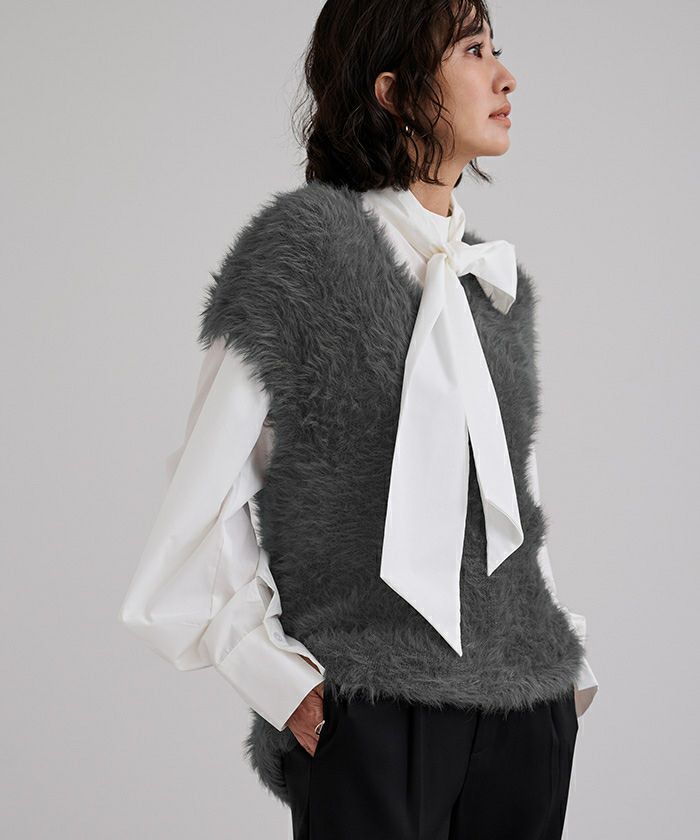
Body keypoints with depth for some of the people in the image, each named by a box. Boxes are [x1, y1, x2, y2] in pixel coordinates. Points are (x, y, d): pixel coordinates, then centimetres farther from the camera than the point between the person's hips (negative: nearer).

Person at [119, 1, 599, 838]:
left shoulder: (500, 281, 12)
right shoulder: (306, 245, -6)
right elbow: (206, 488, -8)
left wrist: (566, 659, 10)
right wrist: (273, 673, -13)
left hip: (524, 701, 6)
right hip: (372, 705, -5)